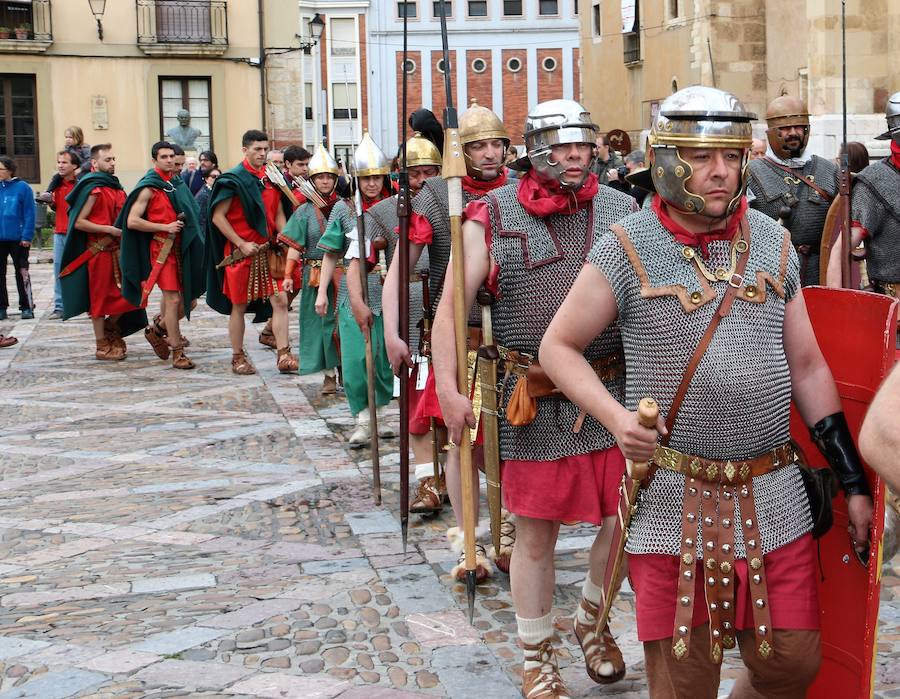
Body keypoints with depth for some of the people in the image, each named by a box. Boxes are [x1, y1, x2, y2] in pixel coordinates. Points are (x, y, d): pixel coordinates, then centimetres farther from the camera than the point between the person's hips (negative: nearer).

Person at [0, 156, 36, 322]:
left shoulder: (22, 188, -6)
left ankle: (27, 306, 11)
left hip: (17, 239, -4)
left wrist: (27, 236, -13)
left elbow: (29, 214, -7)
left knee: (22, 272, 4)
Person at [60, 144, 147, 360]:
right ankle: (102, 346, 8)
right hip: (98, 250, -7)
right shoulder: (94, 189, -12)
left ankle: (110, 329, 27)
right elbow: (79, 222, -17)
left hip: (117, 249, 8)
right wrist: (109, 229, -19)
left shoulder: (115, 186, 13)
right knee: (99, 297, 1)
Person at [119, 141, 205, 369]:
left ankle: (157, 330, 31)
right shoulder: (149, 188, -8)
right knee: (173, 300, -9)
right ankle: (177, 353, -3)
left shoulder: (178, 184, 14)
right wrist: (165, 227, -16)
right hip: (162, 248, -7)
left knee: (188, 301, 9)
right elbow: (132, 221, -14)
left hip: (182, 247, 7)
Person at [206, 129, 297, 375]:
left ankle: (284, 356, -2)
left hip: (269, 251, 5)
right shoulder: (232, 179, -8)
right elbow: (218, 217, -9)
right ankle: (238, 357, 16)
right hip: (241, 252, -5)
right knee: (239, 306, 5)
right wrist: (242, 244, -14)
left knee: (280, 301, -4)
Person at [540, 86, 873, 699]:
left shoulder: (773, 242, 7)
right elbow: (559, 346, 2)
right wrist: (616, 417, -16)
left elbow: (807, 367, 11)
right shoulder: (628, 250, -5)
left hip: (775, 495, 4)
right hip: (677, 502, -3)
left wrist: (854, 484, 9)